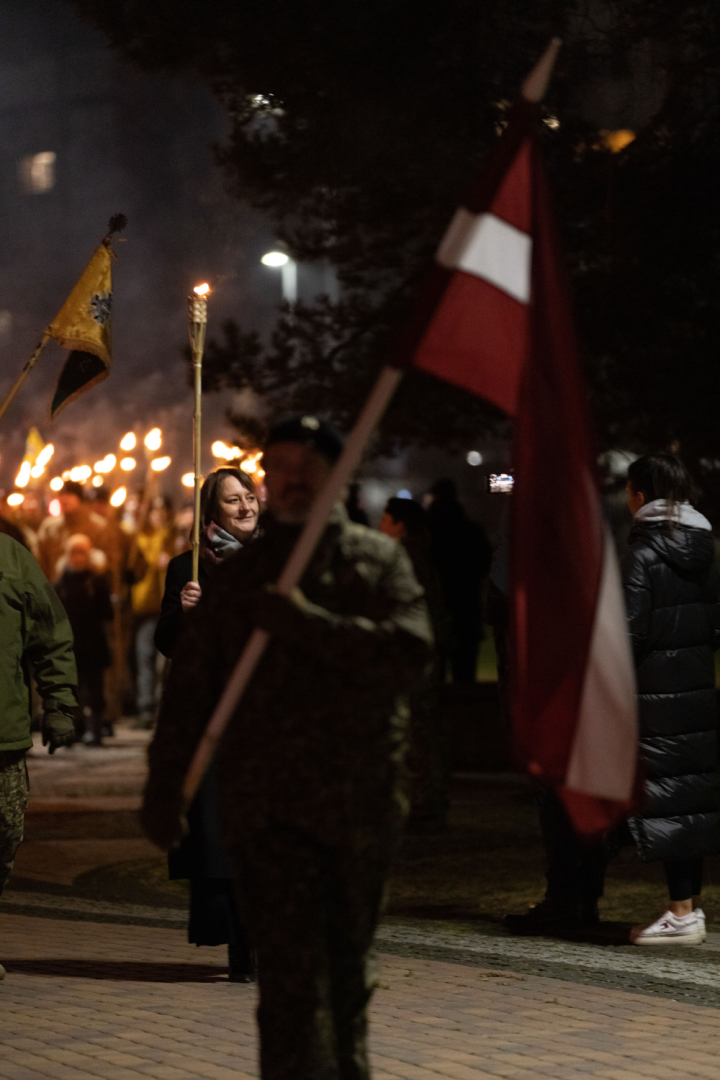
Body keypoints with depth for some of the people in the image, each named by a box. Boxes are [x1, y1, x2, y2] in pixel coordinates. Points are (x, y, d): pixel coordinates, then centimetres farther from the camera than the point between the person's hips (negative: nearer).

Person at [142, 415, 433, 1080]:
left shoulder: (378, 560, 7)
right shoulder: (238, 576, 12)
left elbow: (410, 652, -10)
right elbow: (191, 687, 13)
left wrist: (309, 622, -15)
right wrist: (164, 785, 8)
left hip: (360, 802, 0)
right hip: (267, 806, 0)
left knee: (347, 967, 13)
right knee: (290, 974, -10)